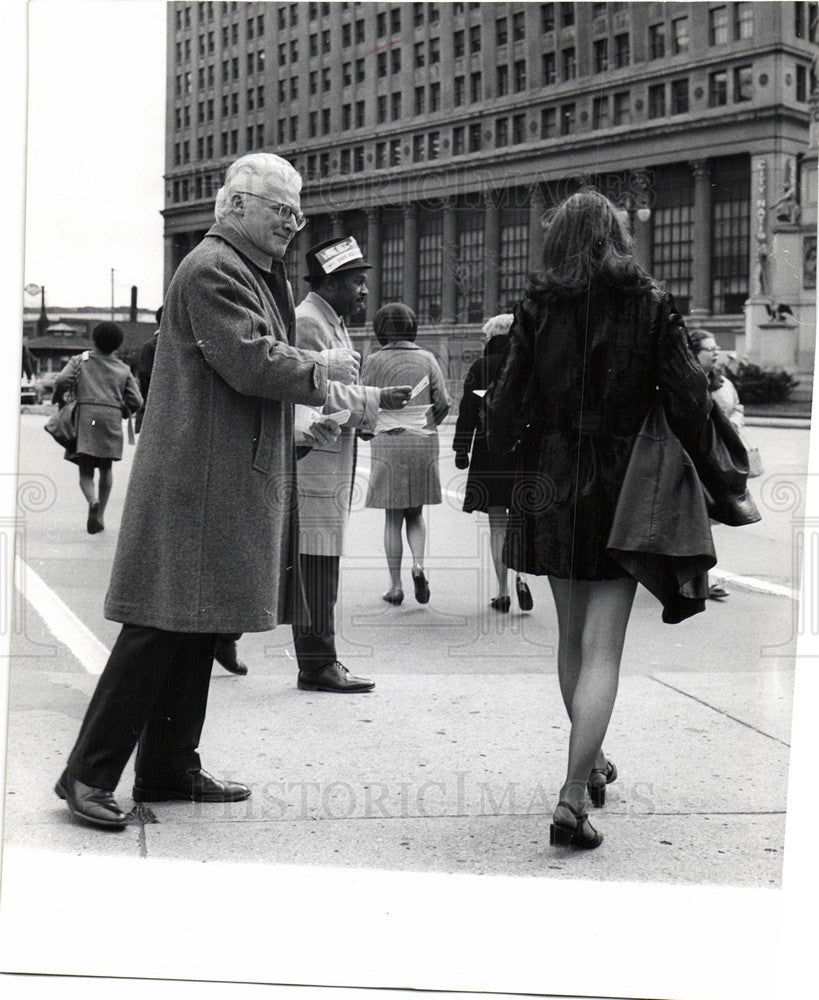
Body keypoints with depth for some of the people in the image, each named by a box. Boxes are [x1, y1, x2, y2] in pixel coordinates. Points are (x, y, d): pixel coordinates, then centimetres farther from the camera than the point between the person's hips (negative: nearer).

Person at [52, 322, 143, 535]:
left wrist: (58, 398, 13)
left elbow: (62, 381, -6)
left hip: (85, 416, -1)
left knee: (85, 471, 1)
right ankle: (100, 516, 12)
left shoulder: (80, 361, 8)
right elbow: (136, 401, 8)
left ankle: (93, 501, -29)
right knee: (106, 469, 15)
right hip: (112, 418, 1)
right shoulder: (123, 369, 13)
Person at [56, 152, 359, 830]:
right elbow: (251, 363, -21)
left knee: (196, 628, 12)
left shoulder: (257, 275, 22)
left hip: (234, 478, 10)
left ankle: (171, 768, 20)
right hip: (199, 481, -10)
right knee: (163, 626, -8)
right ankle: (90, 774, -1)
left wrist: (299, 431, 15)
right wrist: (323, 369, -7)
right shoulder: (212, 270, -12)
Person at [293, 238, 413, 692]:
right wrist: (377, 400, -18)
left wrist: (372, 417, 14)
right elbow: (319, 395, -19)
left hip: (332, 460, 11)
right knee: (317, 559, -7)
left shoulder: (333, 323, 22)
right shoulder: (307, 322, -12)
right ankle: (317, 664, -3)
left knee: (322, 562, 11)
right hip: (314, 456, -11)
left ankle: (319, 659, 16)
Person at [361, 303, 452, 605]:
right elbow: (443, 403, -1)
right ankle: (418, 564, -9)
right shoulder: (427, 359, 3)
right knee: (415, 512, 15)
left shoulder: (374, 362, -2)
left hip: (388, 444, -2)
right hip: (424, 444, 2)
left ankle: (395, 585, 5)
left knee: (392, 517, 5)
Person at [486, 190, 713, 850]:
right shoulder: (651, 306, -4)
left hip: (552, 491, 2)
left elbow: (508, 401, -4)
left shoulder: (538, 308, -2)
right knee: (603, 648, -2)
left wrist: (504, 451, 15)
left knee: (572, 637, 19)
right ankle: (573, 798, -12)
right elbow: (689, 395, -9)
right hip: (625, 491, -2)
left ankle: (592, 763, 35)